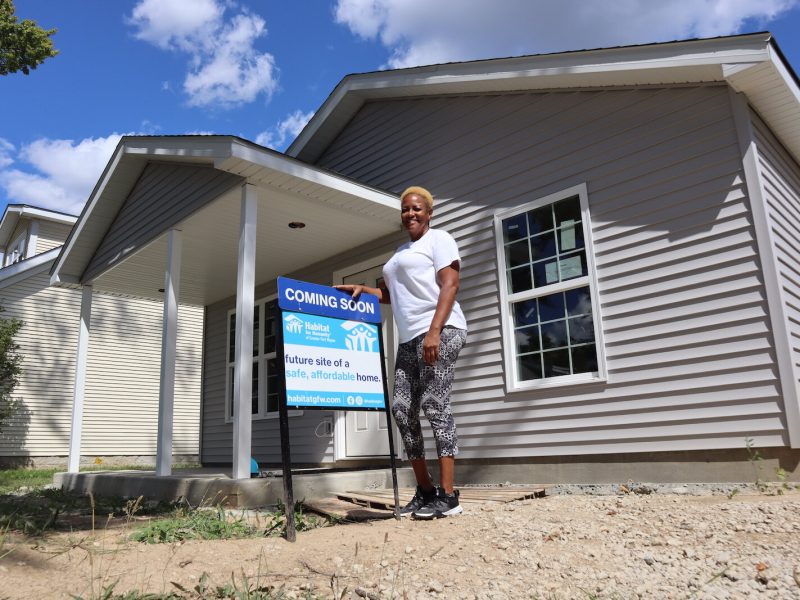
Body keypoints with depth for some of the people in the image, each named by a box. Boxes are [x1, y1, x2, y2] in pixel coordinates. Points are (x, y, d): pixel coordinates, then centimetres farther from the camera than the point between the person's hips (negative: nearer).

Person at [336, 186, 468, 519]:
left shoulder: (438, 240, 3)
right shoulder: (400, 253, 28)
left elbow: (450, 285, -10)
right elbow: (393, 295, 37)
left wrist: (435, 331, -22)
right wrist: (362, 289, 19)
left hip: (440, 332, -8)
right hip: (410, 340, 8)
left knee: (435, 406, -14)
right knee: (402, 409, 0)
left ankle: (448, 496, -10)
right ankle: (425, 490, 9)